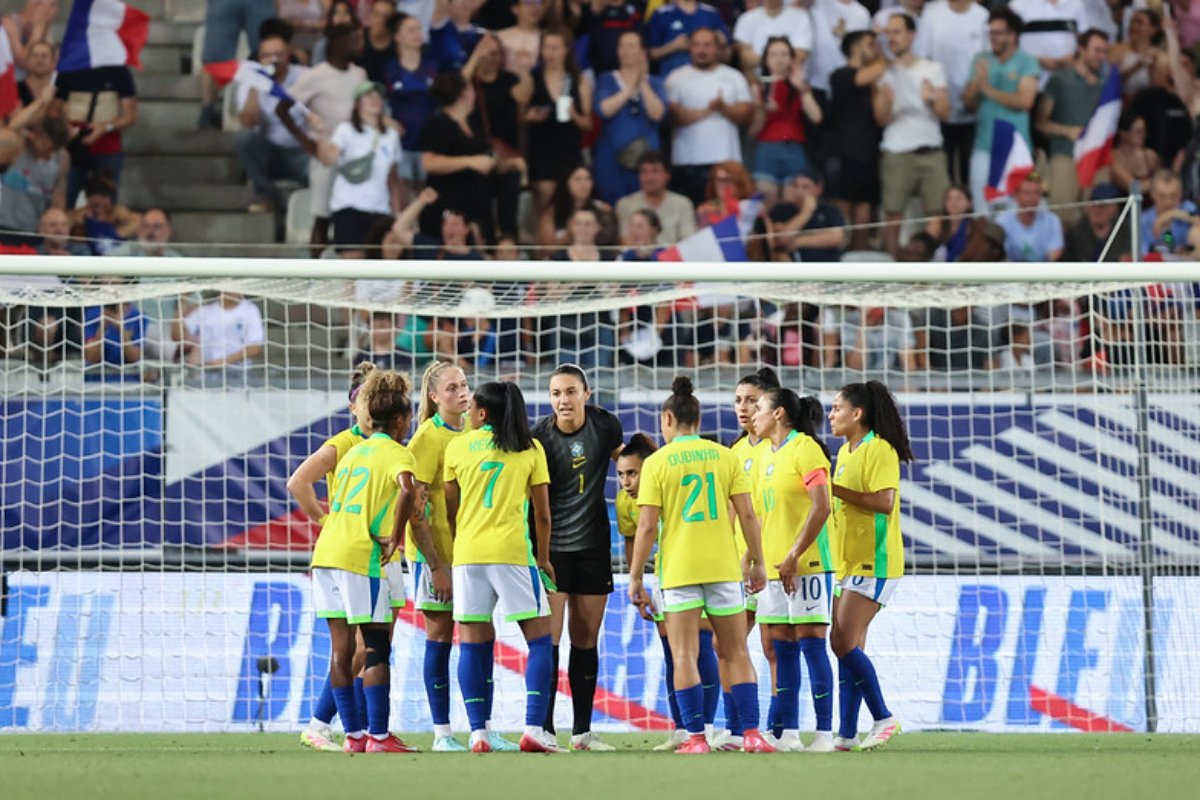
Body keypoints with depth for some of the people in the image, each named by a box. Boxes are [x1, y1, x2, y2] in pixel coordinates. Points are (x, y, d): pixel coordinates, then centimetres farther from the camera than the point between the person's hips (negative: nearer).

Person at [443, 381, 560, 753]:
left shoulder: (457, 447, 7)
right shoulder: (530, 450, 5)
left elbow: (450, 510, 13)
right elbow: (542, 513, 7)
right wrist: (543, 557, 19)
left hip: (468, 552, 2)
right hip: (513, 551, -2)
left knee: (473, 644, 4)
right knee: (539, 640, 3)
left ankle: (478, 732, -1)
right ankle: (534, 728, -9)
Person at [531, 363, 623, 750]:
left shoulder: (604, 424, -2)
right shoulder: (539, 435, -11)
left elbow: (620, 454, 20)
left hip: (593, 547, 3)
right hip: (549, 549, -3)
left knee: (586, 642, 8)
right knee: (547, 641, -9)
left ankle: (582, 731, 14)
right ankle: (544, 729, -6)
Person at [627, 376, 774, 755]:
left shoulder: (657, 462, -3)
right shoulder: (725, 456, 4)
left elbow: (647, 527, -6)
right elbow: (747, 515, 1)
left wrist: (635, 578, 0)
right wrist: (757, 562, 11)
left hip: (679, 569, -2)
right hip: (724, 566, 2)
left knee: (684, 656, 2)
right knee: (736, 654, 9)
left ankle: (696, 737, -4)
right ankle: (752, 734, 4)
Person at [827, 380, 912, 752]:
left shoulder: (879, 450, -12)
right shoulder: (845, 452, 17)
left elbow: (884, 502, -23)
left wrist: (835, 490, -20)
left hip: (872, 562, -9)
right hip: (848, 563, 9)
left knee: (846, 644, -14)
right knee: (845, 646, 6)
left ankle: (884, 718, -4)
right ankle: (846, 735, 7)